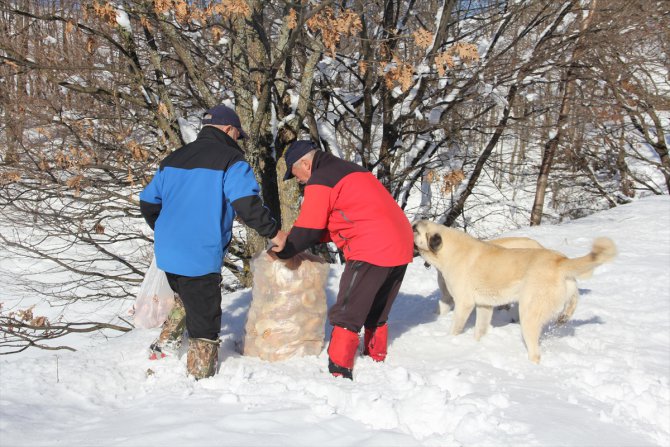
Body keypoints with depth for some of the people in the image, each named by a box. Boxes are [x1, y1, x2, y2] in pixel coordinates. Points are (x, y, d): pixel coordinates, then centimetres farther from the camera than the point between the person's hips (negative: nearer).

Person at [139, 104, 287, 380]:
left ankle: (165, 345, 30)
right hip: (200, 257, -7)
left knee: (188, 299, 33)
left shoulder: (174, 158, 15)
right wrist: (273, 232, -8)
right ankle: (200, 378, 10)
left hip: (167, 252, 7)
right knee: (205, 322, 4)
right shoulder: (230, 160, -7)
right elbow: (247, 204, -20)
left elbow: (148, 203, 19)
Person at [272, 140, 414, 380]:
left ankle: (339, 371, -4)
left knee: (346, 316, -2)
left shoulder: (320, 182, -6)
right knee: (377, 314, 22)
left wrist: (281, 251, 11)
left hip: (371, 252, -9)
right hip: (402, 247, 9)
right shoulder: (352, 170, 24)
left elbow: (306, 231, -5)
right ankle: (376, 358, 31)